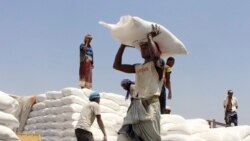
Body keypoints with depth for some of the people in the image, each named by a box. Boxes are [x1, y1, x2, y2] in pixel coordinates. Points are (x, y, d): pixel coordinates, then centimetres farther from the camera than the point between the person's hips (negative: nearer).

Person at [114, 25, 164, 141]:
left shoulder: (158, 64, 1)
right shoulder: (138, 67, 21)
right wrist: (123, 45, 21)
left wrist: (150, 36, -7)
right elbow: (116, 65, 22)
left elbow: (155, 55, -23)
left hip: (150, 106, -6)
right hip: (136, 106, 7)